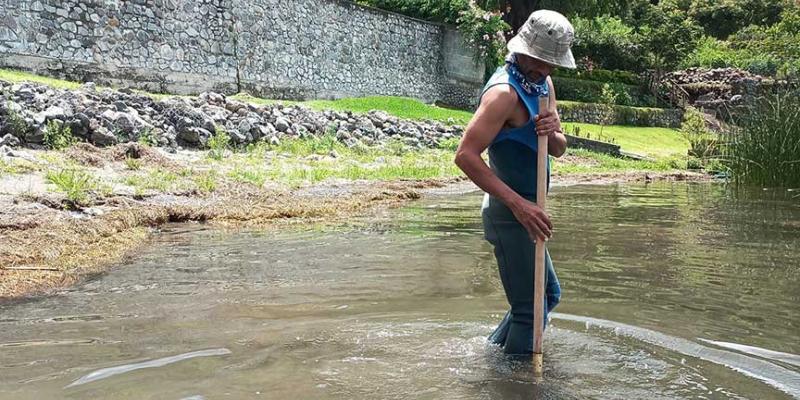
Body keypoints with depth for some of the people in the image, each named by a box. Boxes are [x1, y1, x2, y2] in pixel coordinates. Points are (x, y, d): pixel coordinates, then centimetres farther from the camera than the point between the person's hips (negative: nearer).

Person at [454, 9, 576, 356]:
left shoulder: (543, 84, 9)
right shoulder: (504, 92, -20)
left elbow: (559, 149, 11)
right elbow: (465, 155, -28)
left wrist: (553, 133, -15)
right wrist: (518, 203, -32)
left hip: (524, 210, 10)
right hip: (510, 214, -10)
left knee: (548, 294, 22)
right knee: (530, 309, -4)